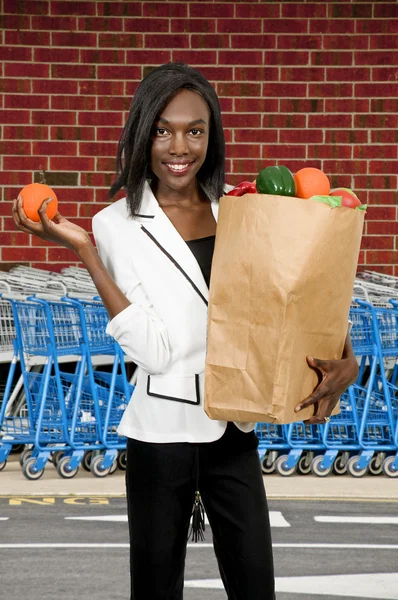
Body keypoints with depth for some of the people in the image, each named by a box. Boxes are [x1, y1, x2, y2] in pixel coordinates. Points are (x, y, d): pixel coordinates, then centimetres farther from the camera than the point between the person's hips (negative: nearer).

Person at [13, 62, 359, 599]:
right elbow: (153, 351, -17)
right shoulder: (119, 224, -8)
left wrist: (345, 356, -16)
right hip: (162, 434, -3)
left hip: (236, 430, 3)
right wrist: (83, 251, -21)